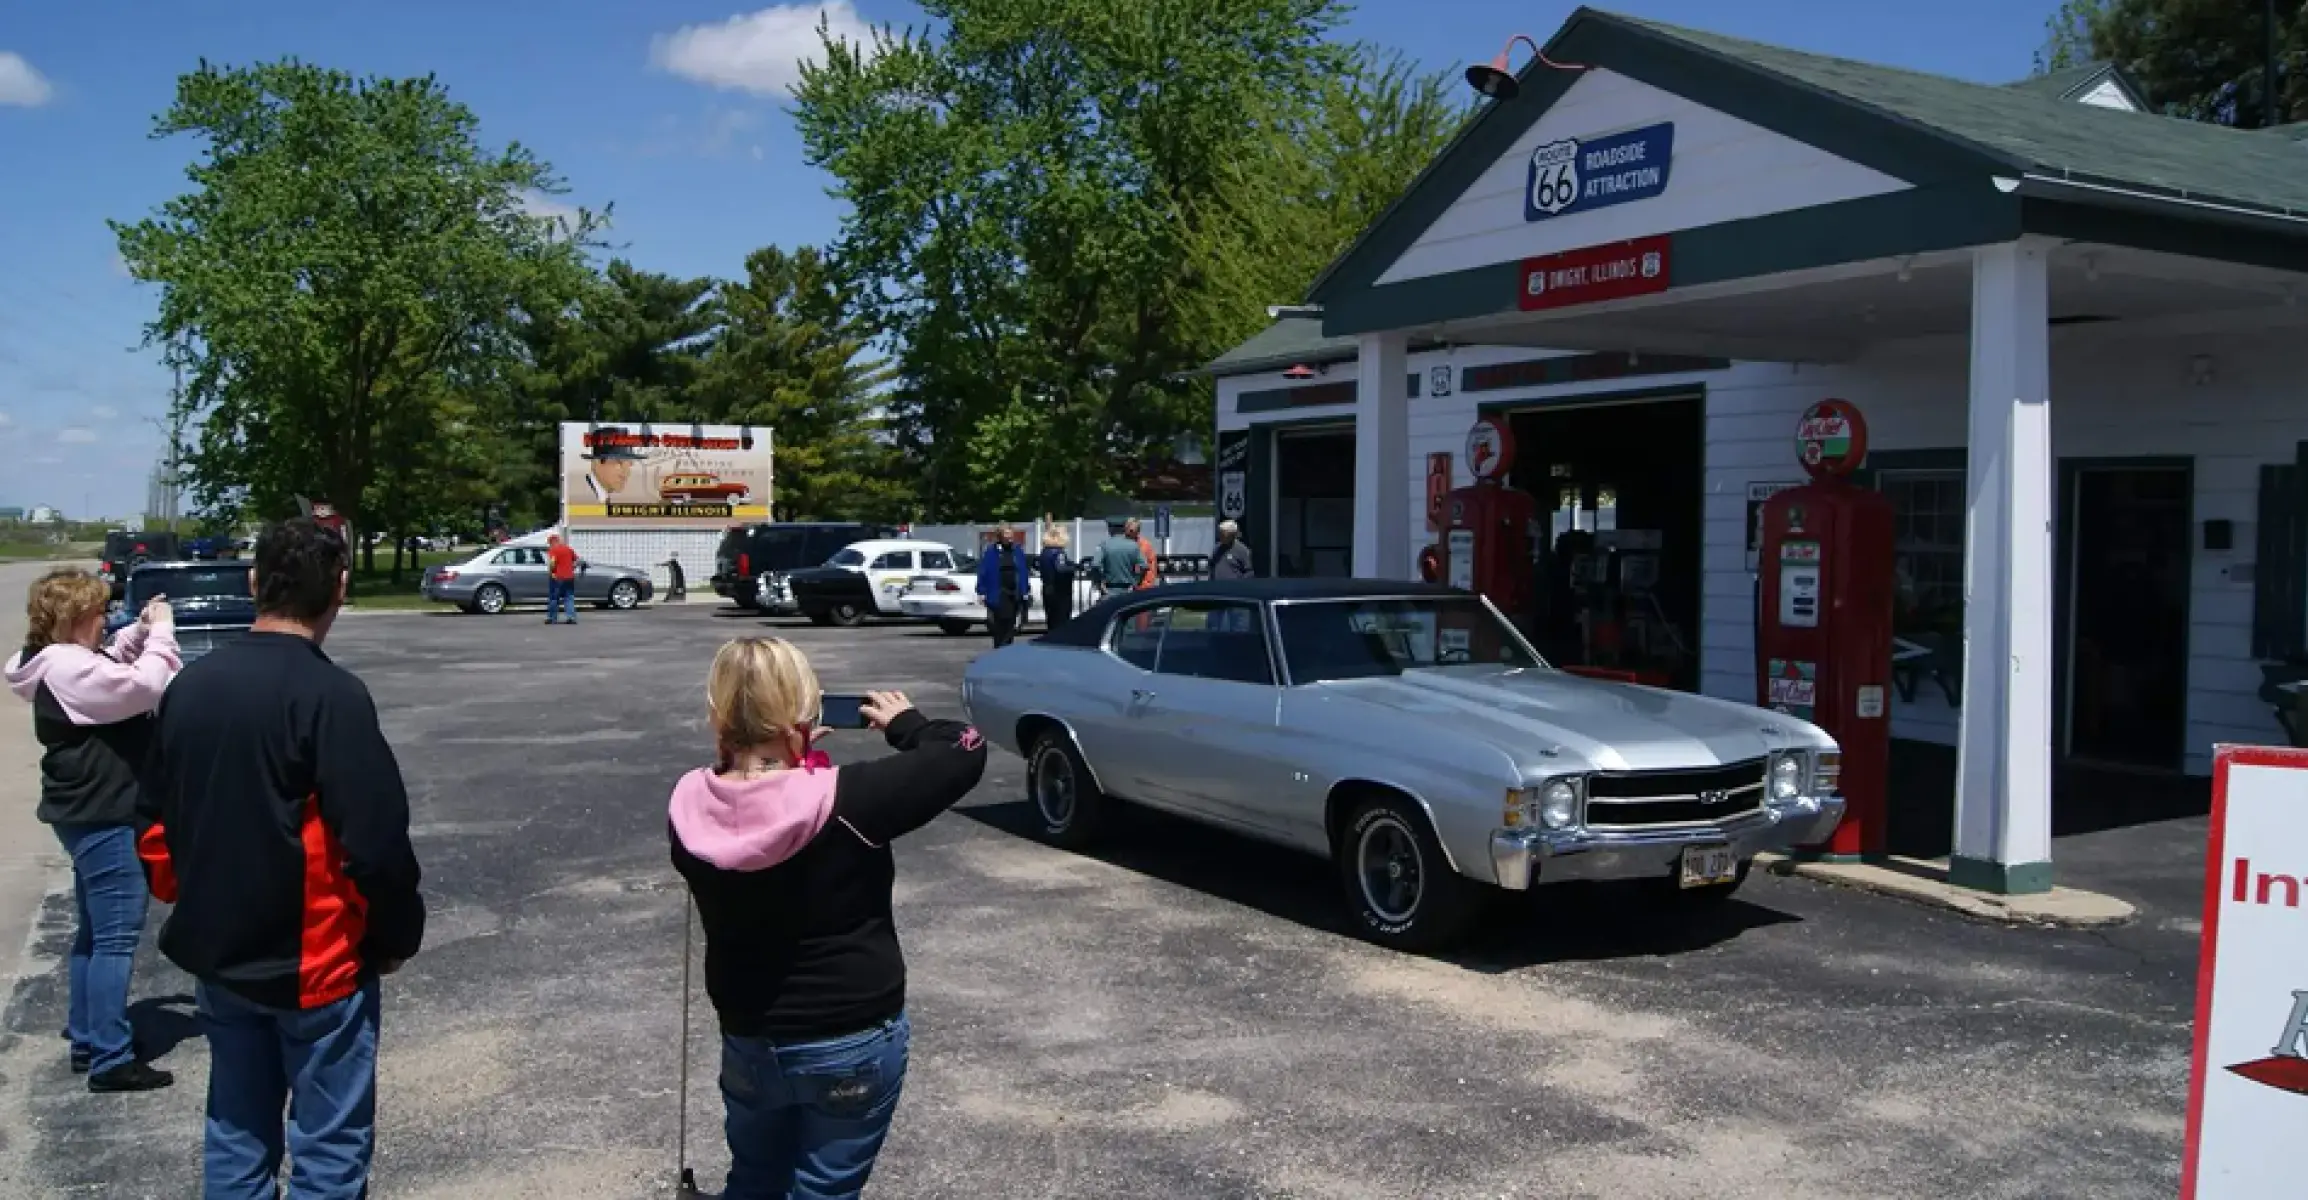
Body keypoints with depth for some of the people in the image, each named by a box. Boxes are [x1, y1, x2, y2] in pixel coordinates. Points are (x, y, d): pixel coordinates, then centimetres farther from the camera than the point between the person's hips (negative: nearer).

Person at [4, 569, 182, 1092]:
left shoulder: (65, 663, 11)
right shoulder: (66, 667, -20)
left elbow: (114, 672, 25)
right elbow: (145, 687, -28)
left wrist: (140, 632, 9)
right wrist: (161, 632, -15)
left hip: (91, 815, 11)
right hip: (102, 818, -11)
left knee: (93, 932, 18)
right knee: (116, 936, -8)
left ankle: (87, 1040, 27)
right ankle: (110, 1060, -4)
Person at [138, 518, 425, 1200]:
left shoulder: (188, 687, 2)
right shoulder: (331, 694, -20)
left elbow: (155, 819, 11)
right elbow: (376, 838, -20)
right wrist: (395, 937, -5)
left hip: (216, 955, 7)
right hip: (314, 962, -7)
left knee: (236, 1134, 18)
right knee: (329, 1144, 5)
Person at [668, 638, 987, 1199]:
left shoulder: (690, 805, -14)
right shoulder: (846, 802, -26)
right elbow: (963, 752, -18)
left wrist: (777, 750, 5)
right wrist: (904, 723, -1)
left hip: (748, 1042, 4)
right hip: (853, 1044, -4)